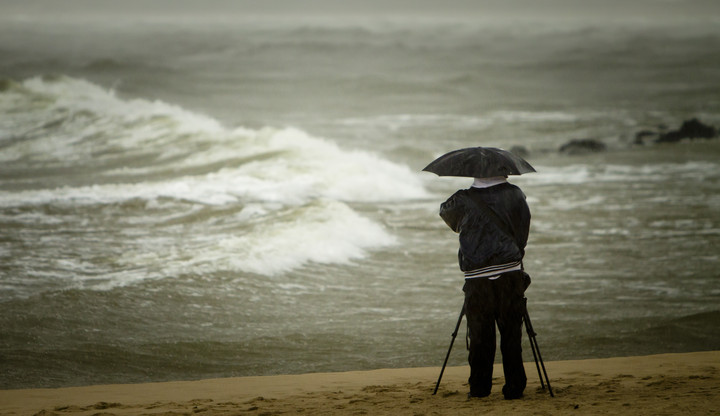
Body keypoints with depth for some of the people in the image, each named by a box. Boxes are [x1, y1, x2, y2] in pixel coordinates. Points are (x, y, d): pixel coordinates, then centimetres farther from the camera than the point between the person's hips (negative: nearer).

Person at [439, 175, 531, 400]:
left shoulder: (464, 200, 0)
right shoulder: (515, 195, 4)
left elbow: (446, 212, 21)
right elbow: (523, 230, 11)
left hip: (478, 278, -1)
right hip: (511, 273, 1)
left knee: (479, 335, 6)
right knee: (511, 334, 5)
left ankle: (479, 387, 9)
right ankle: (515, 387, 5)